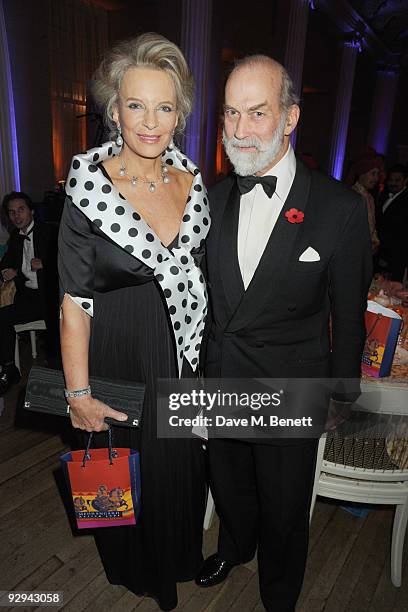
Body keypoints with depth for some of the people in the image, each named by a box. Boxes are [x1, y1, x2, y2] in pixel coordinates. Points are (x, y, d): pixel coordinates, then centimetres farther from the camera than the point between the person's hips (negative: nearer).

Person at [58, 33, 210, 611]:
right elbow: (75, 299, -12)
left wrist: (205, 356, 3)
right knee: (126, 470, 19)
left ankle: (178, 557, 56)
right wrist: (78, 394, -12)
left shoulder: (192, 181, -1)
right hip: (119, 359, -3)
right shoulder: (90, 186, -13)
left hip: (185, 355, 4)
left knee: (182, 466, 22)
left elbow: (198, 275, 5)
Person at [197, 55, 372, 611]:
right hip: (220, 385, 4)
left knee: (284, 512, 20)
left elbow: (349, 317, -8)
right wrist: (200, 367, 9)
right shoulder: (216, 198, -2)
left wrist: (343, 397, 0)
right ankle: (235, 547, 62)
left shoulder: (340, 209, -16)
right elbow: (204, 292, 5)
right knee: (229, 486, 28)